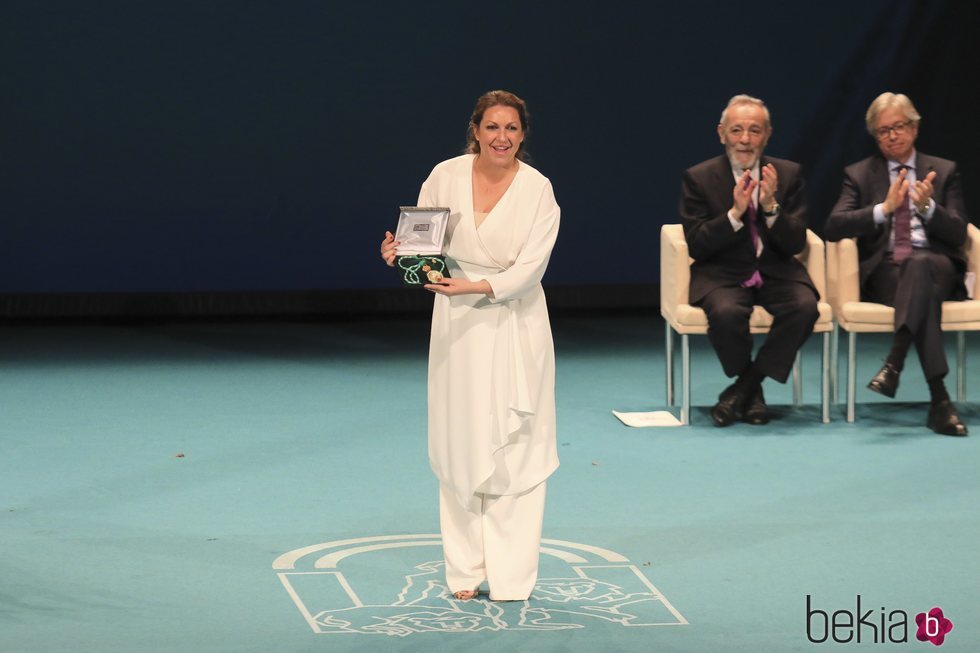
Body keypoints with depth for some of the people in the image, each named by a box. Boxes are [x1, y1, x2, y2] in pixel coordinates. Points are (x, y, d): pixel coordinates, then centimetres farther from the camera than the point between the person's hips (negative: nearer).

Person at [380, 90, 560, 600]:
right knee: (460, 445, 5)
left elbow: (529, 267, -14)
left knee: (515, 449, -2)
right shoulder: (445, 176, -3)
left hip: (515, 324, -2)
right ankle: (466, 571, 14)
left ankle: (511, 575, 4)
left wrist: (476, 285, -28)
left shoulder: (538, 190, -8)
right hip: (457, 325, 2)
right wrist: (398, 252, -18)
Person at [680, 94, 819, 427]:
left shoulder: (788, 174, 4)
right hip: (723, 274, -2)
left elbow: (795, 244, -2)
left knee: (804, 307, -30)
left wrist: (771, 206, -20)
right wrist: (735, 212, -22)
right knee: (726, 313, -35)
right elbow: (696, 246, -8)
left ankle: (743, 387, -14)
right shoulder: (698, 178, -1)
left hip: (776, 272, 2)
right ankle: (752, 393, -6)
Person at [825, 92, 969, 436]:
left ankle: (894, 362, -51)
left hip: (936, 265, 1)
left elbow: (958, 233, 4)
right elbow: (833, 227, -3)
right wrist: (884, 208, -16)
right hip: (884, 272, 0)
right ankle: (940, 401, -48)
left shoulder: (944, 172, 16)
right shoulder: (859, 174, 14)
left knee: (919, 264, -40)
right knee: (923, 292, -38)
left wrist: (928, 207, -16)